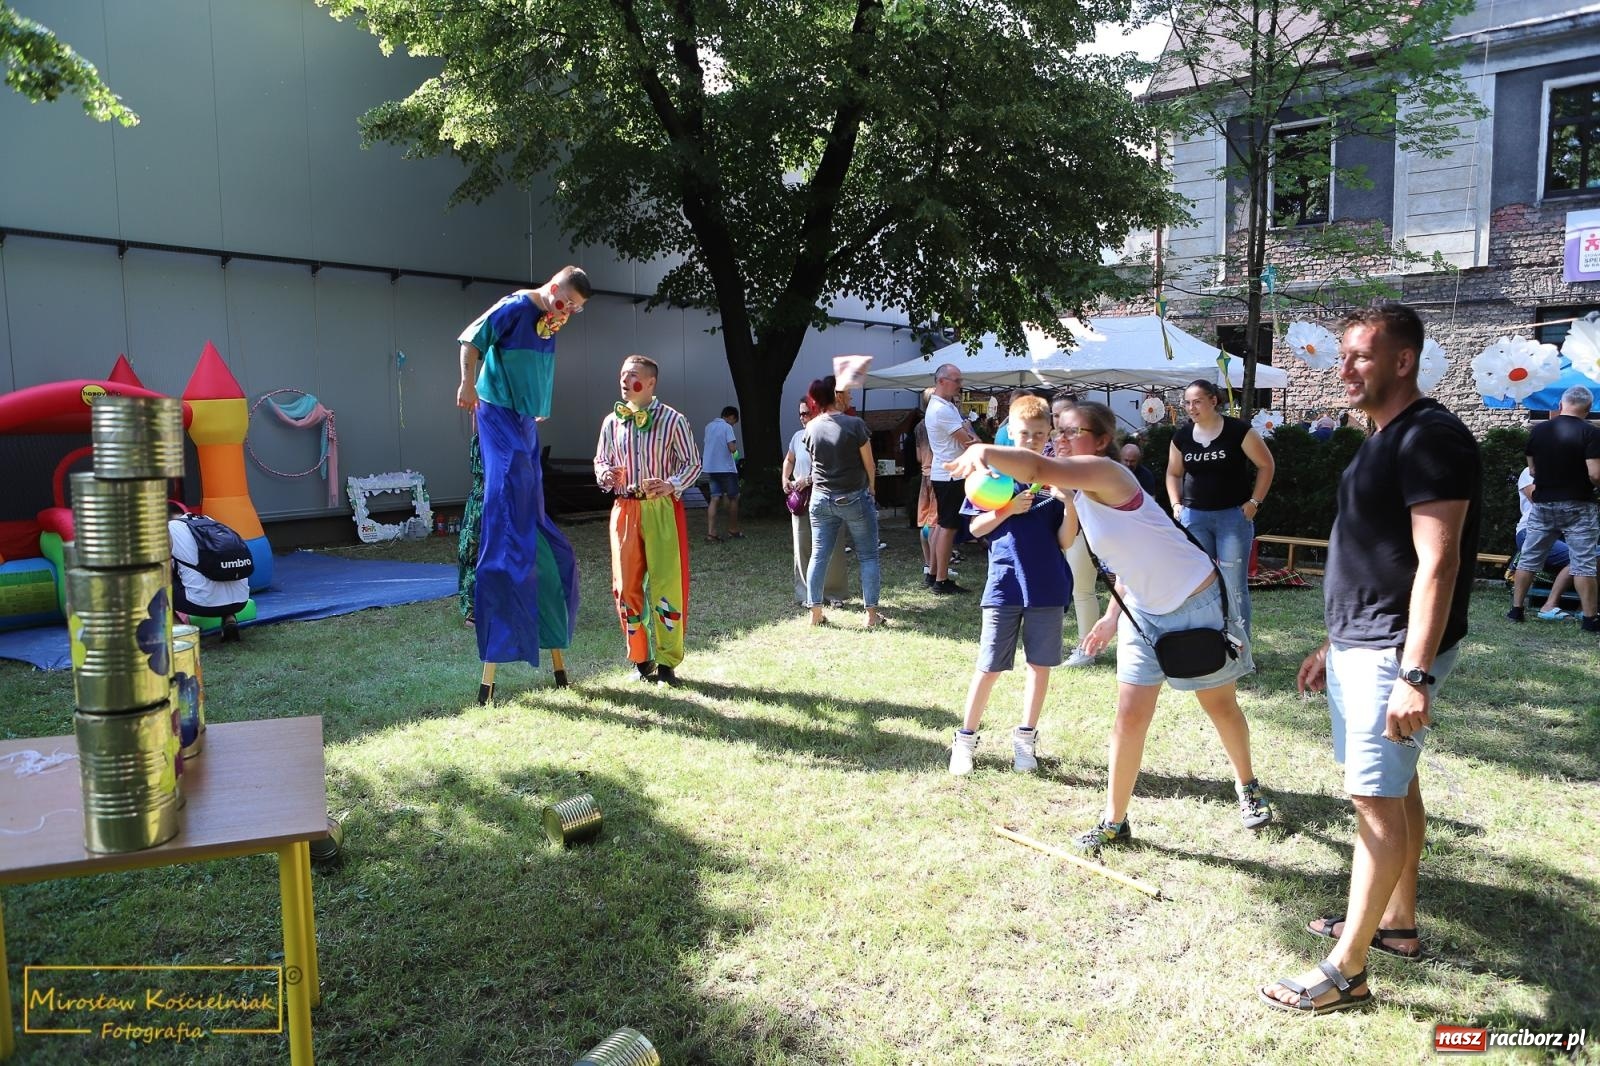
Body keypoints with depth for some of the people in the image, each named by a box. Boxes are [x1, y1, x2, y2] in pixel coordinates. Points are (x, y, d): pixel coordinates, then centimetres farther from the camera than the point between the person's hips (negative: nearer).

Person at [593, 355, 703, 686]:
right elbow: (600, 460, 18)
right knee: (626, 586, 5)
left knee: (666, 583, -6)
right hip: (625, 509, 4)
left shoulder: (673, 420, -3)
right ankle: (641, 659, 17)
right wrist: (605, 475, -6)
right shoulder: (612, 422, 9)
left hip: (662, 509, -4)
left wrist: (671, 485, -17)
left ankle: (667, 662, 3)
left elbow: (692, 463, 1)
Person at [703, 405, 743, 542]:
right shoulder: (727, 427, -11)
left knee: (714, 499, 2)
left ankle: (711, 533, -8)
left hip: (710, 468, 6)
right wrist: (736, 444, 1)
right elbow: (732, 448, -19)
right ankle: (733, 531, 16)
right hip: (726, 468, -6)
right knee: (733, 498, 9)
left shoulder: (709, 427, 12)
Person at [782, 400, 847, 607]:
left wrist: (808, 480, -18)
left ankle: (834, 593, 13)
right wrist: (785, 480, 10)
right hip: (801, 499, 4)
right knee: (803, 548, 3)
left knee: (831, 548, 1)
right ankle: (806, 594, 11)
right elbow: (789, 460, 25)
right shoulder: (798, 436, 9)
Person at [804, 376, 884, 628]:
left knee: (819, 555, 9)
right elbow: (869, 464, -6)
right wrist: (870, 489, 9)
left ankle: (816, 613, 12)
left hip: (821, 498, 4)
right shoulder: (855, 424, -14)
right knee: (868, 556, 6)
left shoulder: (811, 427, -1)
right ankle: (871, 614, 8)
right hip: (854, 498, -4)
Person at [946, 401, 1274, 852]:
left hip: (1198, 603, -7)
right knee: (1130, 716, 2)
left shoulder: (1106, 473, -25)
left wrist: (984, 451, -57)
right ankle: (1114, 822, 12)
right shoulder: (1079, 497, 1)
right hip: (1144, 612, 7)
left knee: (1221, 706, 15)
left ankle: (1247, 788, 42)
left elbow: (1039, 468, -45)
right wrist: (1113, 615, 6)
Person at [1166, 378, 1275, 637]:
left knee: (1234, 584, -2)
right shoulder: (1181, 436, 4)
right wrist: (1176, 504, 6)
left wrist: (1254, 502, -5)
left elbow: (1266, 465, 0)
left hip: (1233, 515, -4)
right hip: (1194, 516, 4)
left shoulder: (1238, 430, -8)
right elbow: (1173, 473, 18)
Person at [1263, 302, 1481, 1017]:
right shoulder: (1383, 441, 15)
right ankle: (1397, 923, 31)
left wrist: (1414, 675, -26)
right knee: (1395, 786, 17)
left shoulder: (1430, 438, -16)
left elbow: (1437, 564, -23)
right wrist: (1332, 645, 22)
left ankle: (1346, 971, 1)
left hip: (1394, 654, -10)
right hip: (1359, 646, 10)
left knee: (1376, 799, -6)